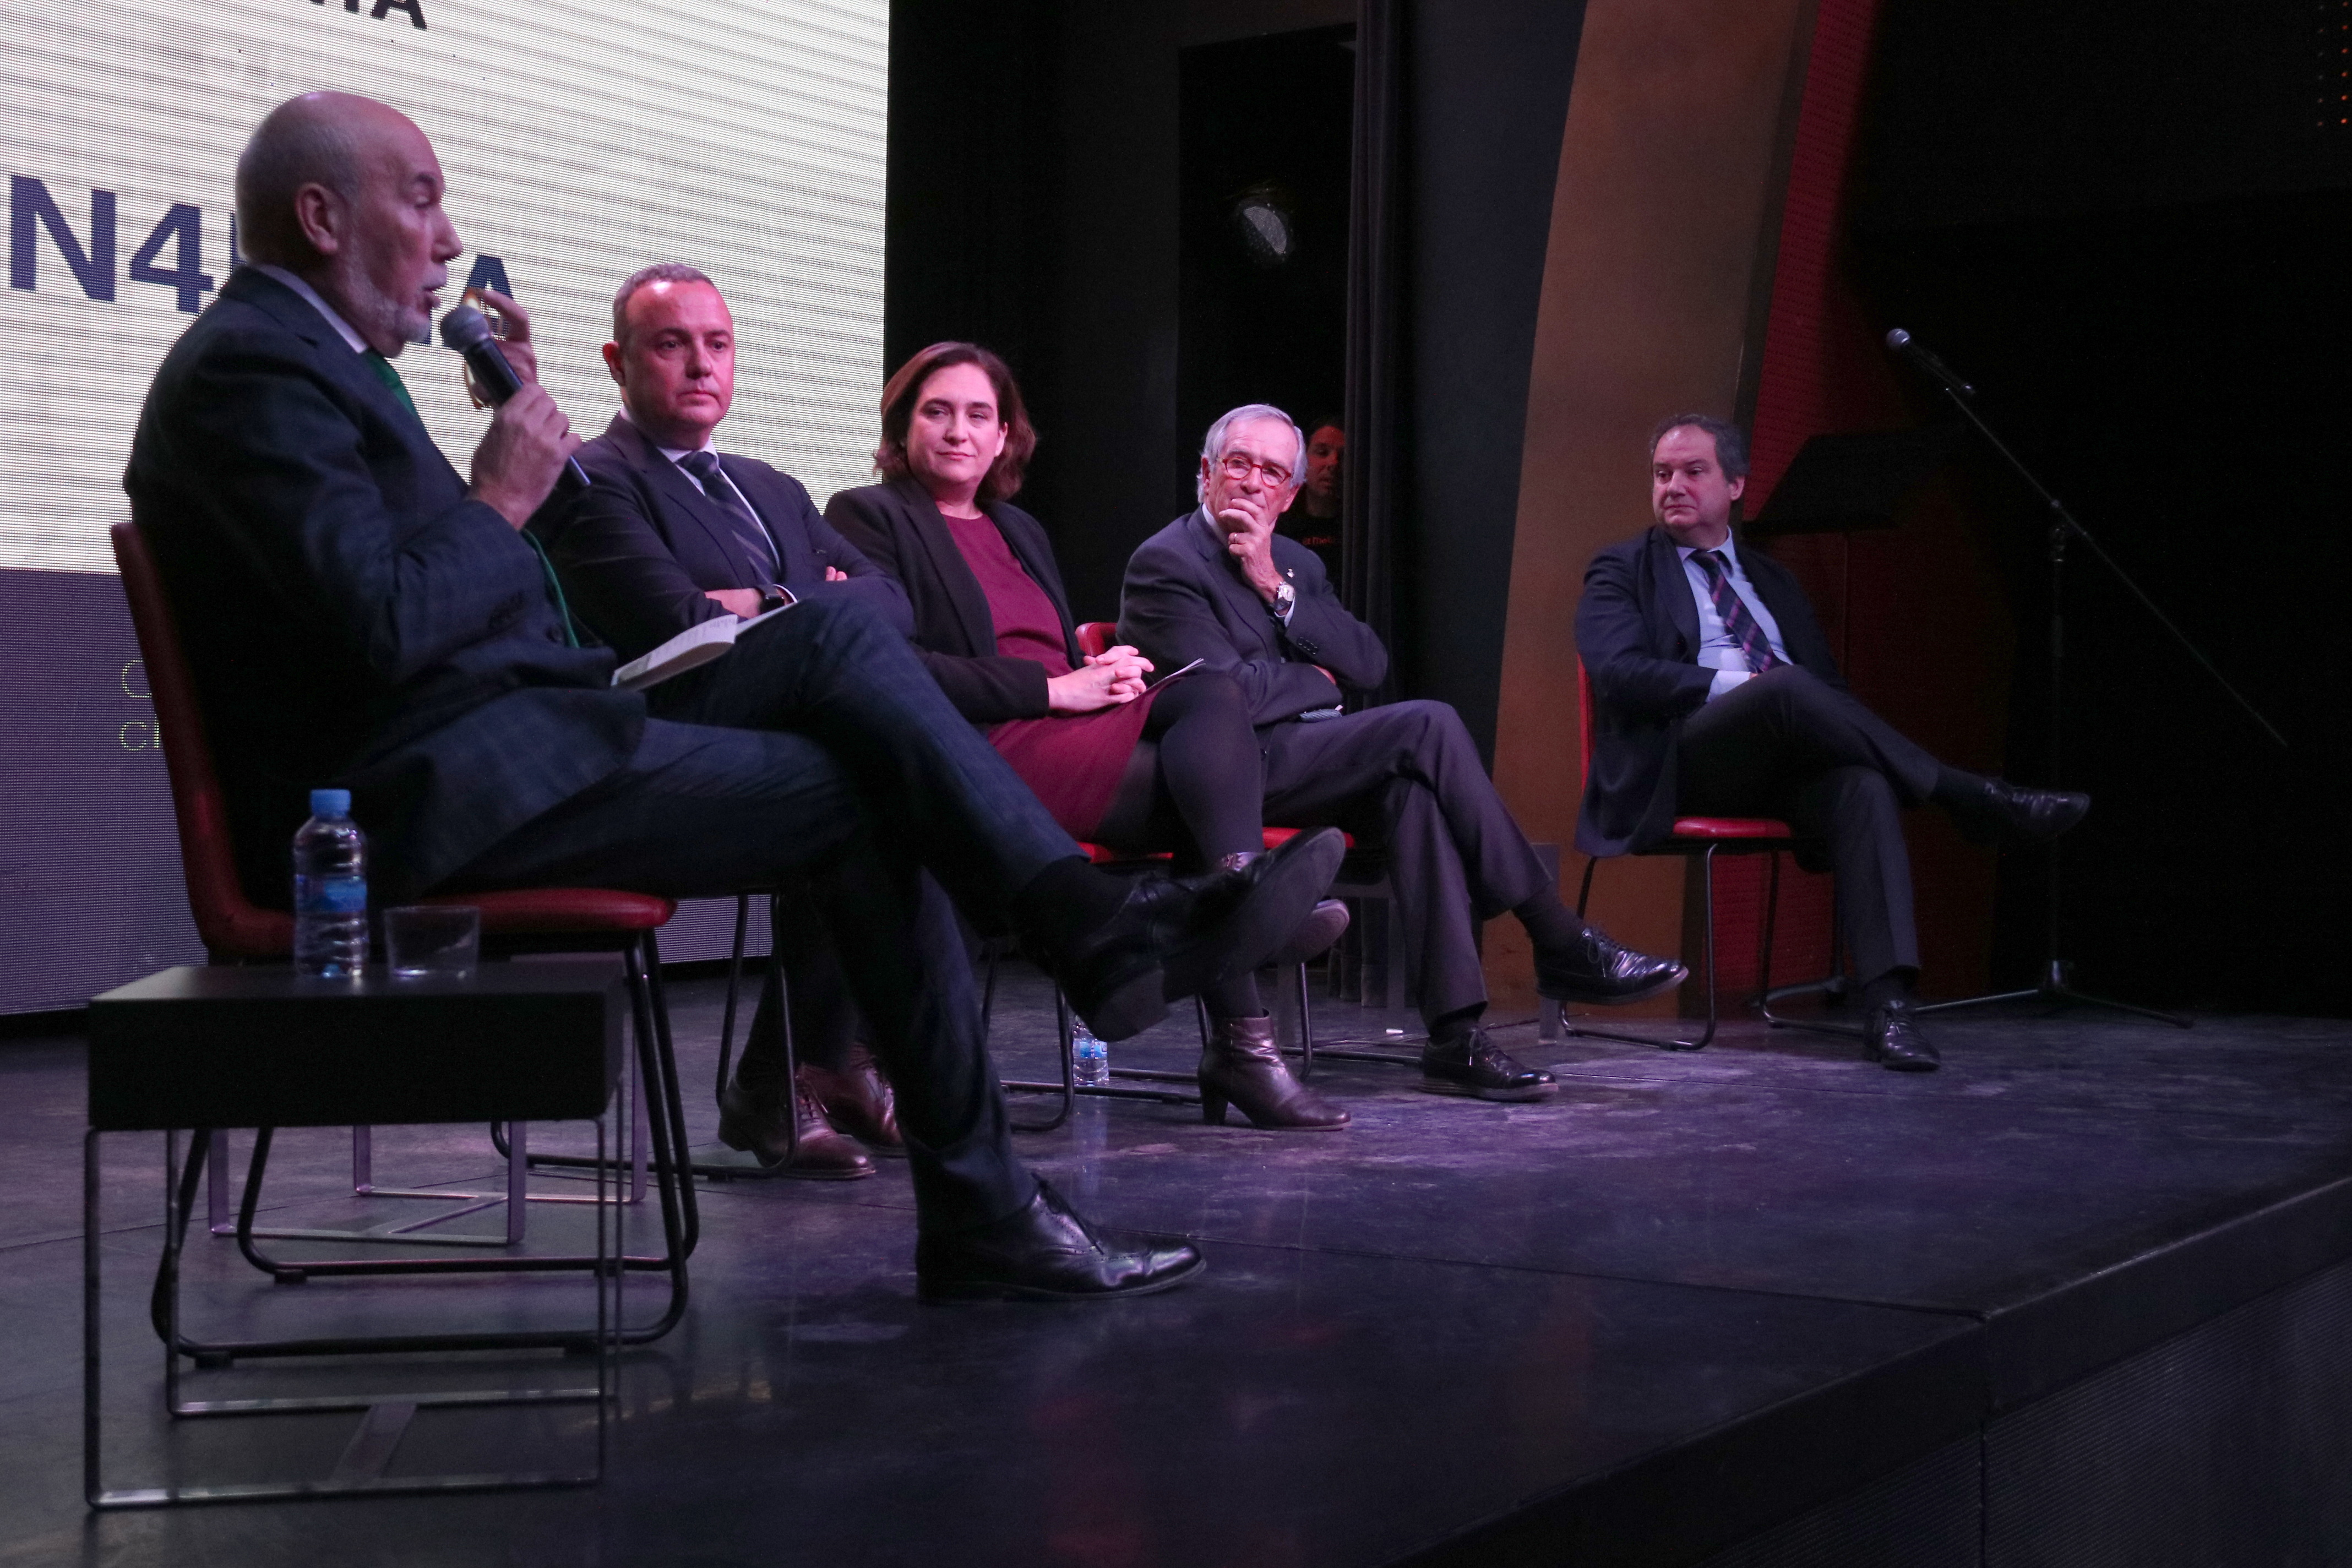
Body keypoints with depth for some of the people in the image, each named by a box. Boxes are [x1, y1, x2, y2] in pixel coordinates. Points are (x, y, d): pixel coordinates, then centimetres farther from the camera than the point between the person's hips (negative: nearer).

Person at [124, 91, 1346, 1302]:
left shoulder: (300, 354, 20)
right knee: (860, 797, -10)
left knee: (837, 634, -1)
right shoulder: (249, 368, -13)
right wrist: (504, 499, -9)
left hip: (504, 728, 10)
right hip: (427, 793, -10)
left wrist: (521, 421, 10)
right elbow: (386, 627, -25)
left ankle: (1101, 927, -6)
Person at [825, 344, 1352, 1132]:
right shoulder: (866, 515, 6)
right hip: (986, 753, -7)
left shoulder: (1020, 529, 30)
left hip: (1073, 723, 7)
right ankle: (1243, 1042, -34)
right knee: (1204, 777, -25)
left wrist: (1105, 668, 3)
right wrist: (1052, 690, -13)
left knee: (1211, 691, -25)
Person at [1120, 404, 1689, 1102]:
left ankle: (1455, 1036, -31)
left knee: (1411, 790, -27)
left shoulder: (1296, 564, 20)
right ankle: (1563, 947, -18)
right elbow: (1234, 693, -17)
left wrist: (1277, 588, -5)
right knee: (1428, 725, -23)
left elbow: (1370, 663, 5)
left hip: (1308, 761, 7)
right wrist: (1316, 679, 1)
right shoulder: (1166, 563, -5)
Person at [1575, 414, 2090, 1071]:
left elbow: (1830, 688, 23)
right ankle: (1973, 799, -26)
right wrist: (1730, 686, -18)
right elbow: (1618, 670, -6)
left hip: (1784, 769, 4)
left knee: (1863, 785, -32)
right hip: (1678, 764, -4)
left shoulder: (1772, 579, 28)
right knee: (1785, 687, -35)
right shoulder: (1622, 571, 14)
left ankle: (1887, 1003, -42)